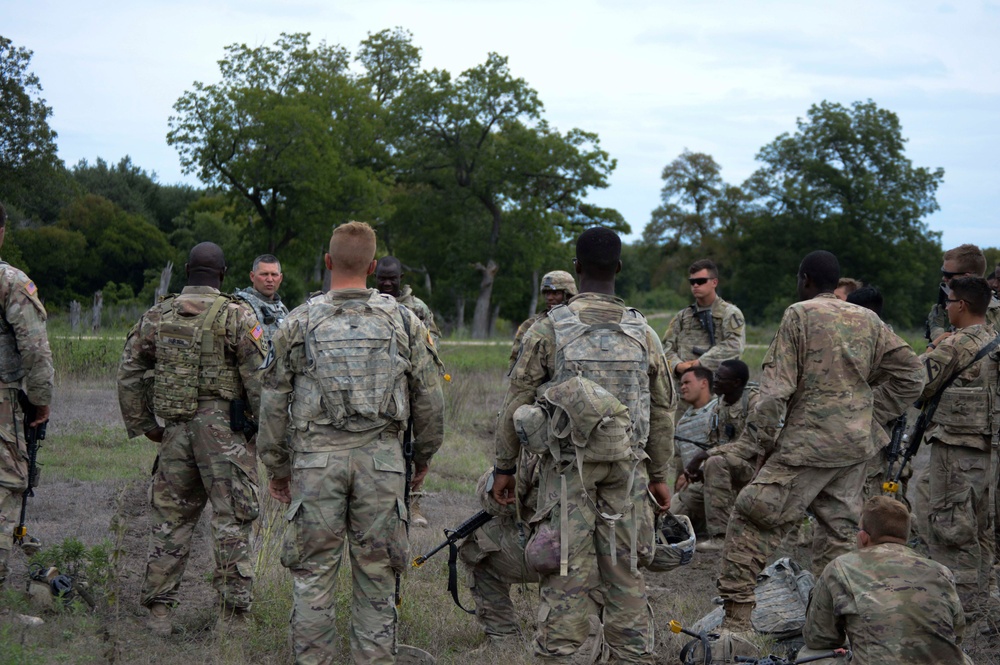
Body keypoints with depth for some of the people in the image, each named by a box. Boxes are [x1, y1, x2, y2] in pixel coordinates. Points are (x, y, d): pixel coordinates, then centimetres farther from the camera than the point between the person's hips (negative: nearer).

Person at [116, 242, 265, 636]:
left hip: (176, 431, 4)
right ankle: (232, 612, 3)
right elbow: (258, 380, -10)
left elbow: (128, 374, 12)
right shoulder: (236, 316, -6)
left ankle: (158, 609, 15)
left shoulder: (157, 317, 8)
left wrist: (142, 425, 19)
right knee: (232, 521, 2)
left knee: (170, 519, 13)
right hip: (224, 431, -4)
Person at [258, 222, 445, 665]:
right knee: (375, 576, 7)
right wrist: (423, 455, 21)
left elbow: (274, 404, 4)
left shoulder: (299, 323, 1)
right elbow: (428, 400, 7)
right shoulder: (403, 321, 3)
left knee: (314, 574, 7)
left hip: (316, 460, -1)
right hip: (382, 461, 1)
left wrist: (276, 466, 14)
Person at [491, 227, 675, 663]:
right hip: (627, 467, 3)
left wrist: (504, 467, 8)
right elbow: (662, 410, 11)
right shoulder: (643, 332, 6)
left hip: (568, 468, -2)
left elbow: (516, 402, -1)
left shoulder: (548, 329, -3)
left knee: (567, 575, -2)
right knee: (625, 573, 9)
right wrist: (659, 474, 20)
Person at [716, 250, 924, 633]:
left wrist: (766, 443, -2)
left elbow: (776, 386, -10)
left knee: (751, 519, -1)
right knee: (839, 529, 13)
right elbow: (910, 375, 14)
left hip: (809, 443, -6)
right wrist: (871, 418, 17)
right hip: (858, 444, 6)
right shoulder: (868, 320, 11)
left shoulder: (799, 315, -5)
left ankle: (736, 620, -5)